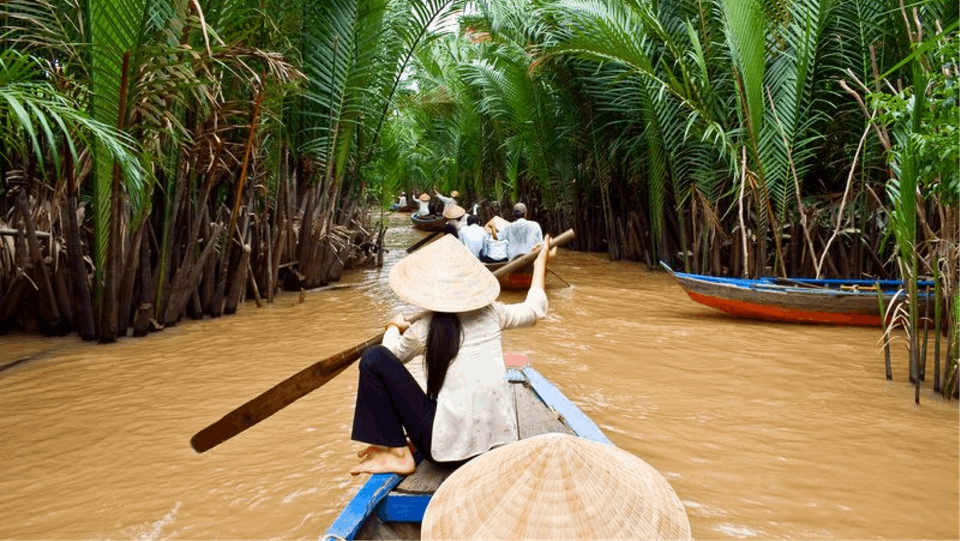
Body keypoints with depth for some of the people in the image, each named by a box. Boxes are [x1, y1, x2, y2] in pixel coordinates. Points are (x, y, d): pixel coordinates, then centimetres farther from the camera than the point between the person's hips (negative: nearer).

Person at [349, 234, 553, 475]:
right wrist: (540, 265, 35)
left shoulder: (422, 330, -5)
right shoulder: (491, 313, 1)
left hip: (450, 447, -5)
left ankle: (398, 454, 2)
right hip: (500, 440, 6)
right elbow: (534, 310, 22)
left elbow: (390, 356, 17)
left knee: (374, 358, 0)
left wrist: (394, 327, 38)